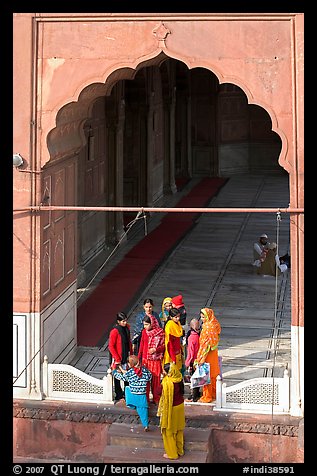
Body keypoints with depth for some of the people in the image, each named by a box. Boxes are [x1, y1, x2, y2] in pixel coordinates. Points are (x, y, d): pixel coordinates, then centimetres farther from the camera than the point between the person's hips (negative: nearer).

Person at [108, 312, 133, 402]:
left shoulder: (127, 328, 3)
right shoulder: (114, 331, -18)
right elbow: (111, 347, -16)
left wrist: (131, 354, 11)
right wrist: (117, 359, -15)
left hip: (126, 357, 6)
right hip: (118, 358, -6)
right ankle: (118, 396, 17)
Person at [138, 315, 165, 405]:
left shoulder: (160, 333, -8)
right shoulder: (144, 332, 2)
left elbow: (164, 346, -4)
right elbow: (142, 345, 12)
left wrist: (155, 349, -20)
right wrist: (139, 358, 14)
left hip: (156, 360, -3)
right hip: (145, 359, 3)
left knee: (156, 379, 4)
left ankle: (156, 399, 17)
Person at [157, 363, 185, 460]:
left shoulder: (167, 383, -29)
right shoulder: (178, 379, -6)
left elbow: (166, 399, -23)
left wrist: (162, 412, -13)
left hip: (170, 409, -8)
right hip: (180, 407, 8)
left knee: (169, 432, 11)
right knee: (178, 431, 22)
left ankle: (172, 454, 22)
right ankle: (180, 450, 36)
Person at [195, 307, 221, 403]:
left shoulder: (208, 328, -24)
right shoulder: (213, 325, 5)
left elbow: (205, 344, -23)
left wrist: (200, 358, -18)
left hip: (208, 355, -9)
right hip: (213, 353, 9)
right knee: (212, 375, 19)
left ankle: (207, 396, 11)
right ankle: (213, 394, 30)